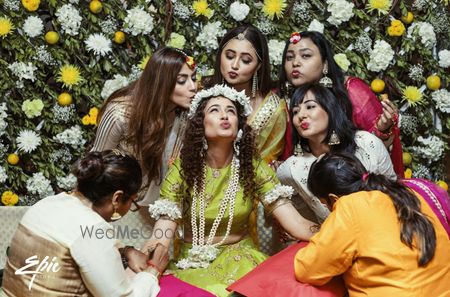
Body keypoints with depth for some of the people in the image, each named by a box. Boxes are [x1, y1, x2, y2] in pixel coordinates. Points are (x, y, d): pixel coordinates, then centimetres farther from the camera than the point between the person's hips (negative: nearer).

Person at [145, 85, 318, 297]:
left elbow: (295, 223, -12)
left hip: (239, 257, 1)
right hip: (193, 263, 0)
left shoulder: (253, 167, -4)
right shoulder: (182, 169, -7)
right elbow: (160, 239, -14)